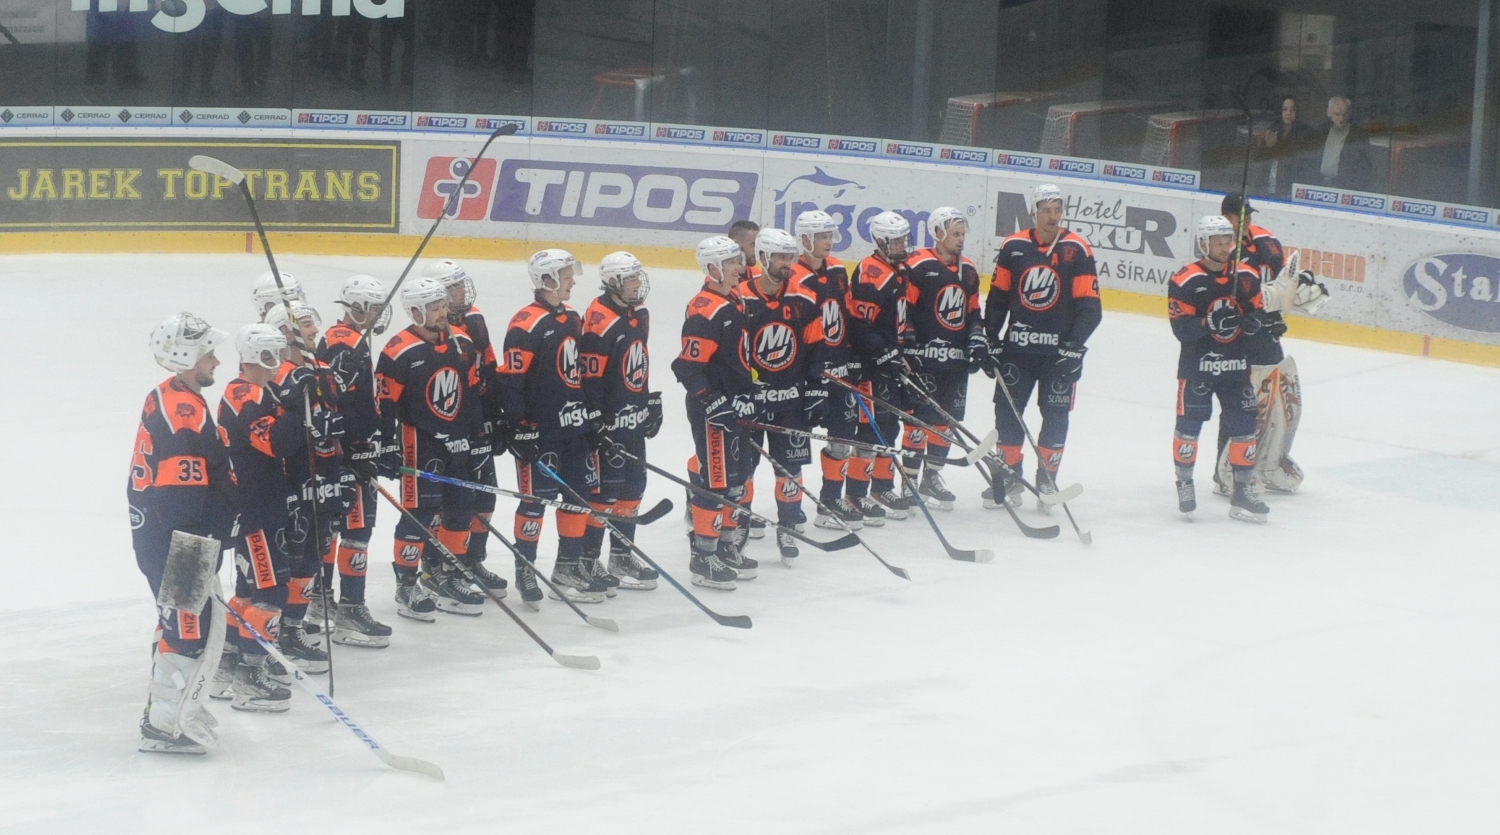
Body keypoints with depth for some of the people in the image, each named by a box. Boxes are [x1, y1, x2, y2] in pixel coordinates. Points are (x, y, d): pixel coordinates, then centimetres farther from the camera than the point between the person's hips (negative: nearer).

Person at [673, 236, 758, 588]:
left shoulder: (736, 302, 12)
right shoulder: (704, 310, -19)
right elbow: (690, 367, -22)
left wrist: (748, 397, 22)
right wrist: (714, 402, -25)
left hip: (736, 404, 10)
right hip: (712, 408, -10)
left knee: (736, 478, 16)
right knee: (715, 480, -6)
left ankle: (725, 544, 29)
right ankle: (703, 557, 0)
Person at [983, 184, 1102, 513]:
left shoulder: (1077, 250, -6)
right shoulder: (1014, 247, 1)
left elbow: (1089, 305, -7)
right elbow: (997, 297, 8)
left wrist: (1074, 347, -16)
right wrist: (992, 340, 2)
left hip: (1059, 351, -2)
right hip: (1017, 347, 2)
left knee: (1055, 417, 5)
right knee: (1007, 411, 4)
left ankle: (1046, 481, 16)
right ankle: (1009, 479, 15)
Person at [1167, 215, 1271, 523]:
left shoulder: (1247, 277, 1)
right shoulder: (1185, 281, -14)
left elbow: (1258, 310, 10)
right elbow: (1181, 328, -16)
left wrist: (1253, 320, -13)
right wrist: (1209, 323, -31)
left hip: (1235, 365, 4)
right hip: (1197, 365, -4)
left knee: (1244, 426, 4)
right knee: (1189, 424, 1)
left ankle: (1242, 490, 15)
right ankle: (1184, 483, 21)